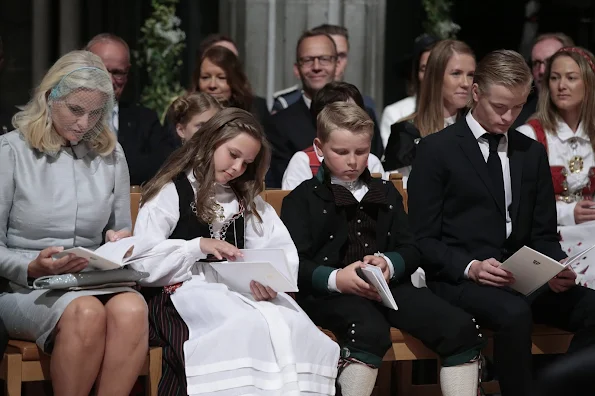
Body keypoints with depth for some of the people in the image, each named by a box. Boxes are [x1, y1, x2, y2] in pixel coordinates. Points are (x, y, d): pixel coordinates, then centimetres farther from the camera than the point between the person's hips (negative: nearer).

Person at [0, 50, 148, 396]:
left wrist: (122, 243, -2)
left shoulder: (111, 155, 15)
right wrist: (33, 269, -18)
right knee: (86, 313, -36)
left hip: (95, 281, 3)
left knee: (131, 309, -33)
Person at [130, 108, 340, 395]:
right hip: (185, 292, -4)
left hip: (239, 292, 5)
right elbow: (143, 263, -4)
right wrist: (198, 246, -15)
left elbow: (282, 250, 10)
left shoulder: (247, 200, 24)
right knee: (247, 330, -37)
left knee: (293, 329, -30)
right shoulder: (169, 193, 7)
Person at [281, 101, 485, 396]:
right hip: (331, 294, -4)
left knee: (460, 328, -19)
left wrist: (389, 264, -10)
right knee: (369, 330, -39)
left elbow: (411, 250, 15)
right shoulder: (302, 199, 9)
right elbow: (296, 264, -2)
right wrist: (336, 279, -22)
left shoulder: (386, 193, 23)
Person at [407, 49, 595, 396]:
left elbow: (544, 234, 16)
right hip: (460, 278, -5)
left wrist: (557, 268, -7)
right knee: (515, 313, -36)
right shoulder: (437, 149, 1)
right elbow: (423, 239, -3)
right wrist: (470, 267, -20)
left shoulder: (532, 153, 16)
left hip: (525, 279, 5)